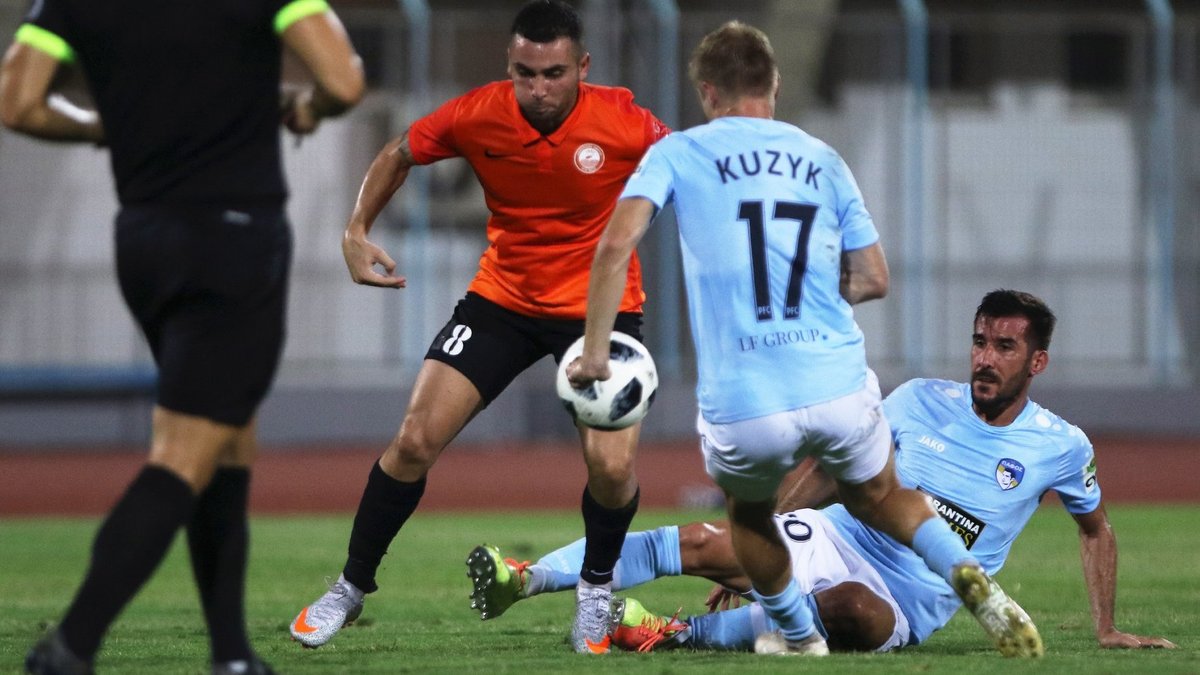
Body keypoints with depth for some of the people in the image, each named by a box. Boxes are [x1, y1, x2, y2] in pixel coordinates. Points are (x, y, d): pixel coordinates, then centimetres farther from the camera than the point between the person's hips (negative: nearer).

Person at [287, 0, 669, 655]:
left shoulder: (623, 123, -22)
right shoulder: (477, 116, -16)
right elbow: (398, 155, 4)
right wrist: (357, 233, -6)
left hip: (602, 305, -2)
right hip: (502, 298, 2)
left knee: (611, 467, -16)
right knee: (415, 440, -7)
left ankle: (596, 589, 16)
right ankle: (351, 587, 13)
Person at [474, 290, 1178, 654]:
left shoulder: (1060, 447, -1)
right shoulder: (922, 401, 4)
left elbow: (1096, 528, 16)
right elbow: (830, 466, 11)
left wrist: (1109, 631, 13)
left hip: (904, 605, -3)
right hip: (840, 540, 3)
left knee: (851, 608, -42)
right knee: (701, 544, -20)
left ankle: (675, 633, -38)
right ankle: (523, 580, -25)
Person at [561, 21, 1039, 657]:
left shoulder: (678, 153, 6)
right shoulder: (823, 160, 15)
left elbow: (616, 244, -9)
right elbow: (873, 278, 16)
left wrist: (594, 351, -1)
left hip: (742, 410, -2)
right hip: (840, 390, 2)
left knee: (748, 512, 31)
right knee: (878, 497, 28)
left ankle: (798, 636, 39)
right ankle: (970, 576, 3)